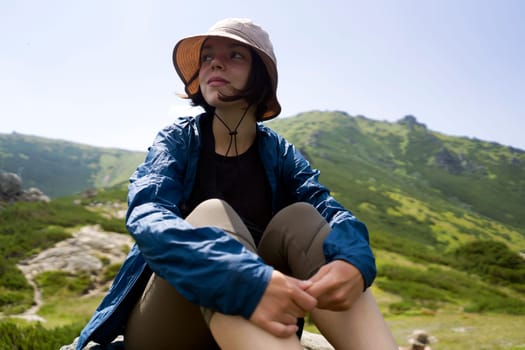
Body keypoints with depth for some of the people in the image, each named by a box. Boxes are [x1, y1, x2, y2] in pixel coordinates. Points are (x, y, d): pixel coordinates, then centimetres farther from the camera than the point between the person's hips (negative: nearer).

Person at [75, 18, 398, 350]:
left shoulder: (279, 153, 2)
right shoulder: (177, 140, -6)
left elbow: (328, 208, -15)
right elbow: (146, 217, -25)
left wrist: (353, 260, -40)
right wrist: (245, 280, -44)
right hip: (162, 322, -2)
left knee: (300, 217, -21)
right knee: (212, 216, -29)